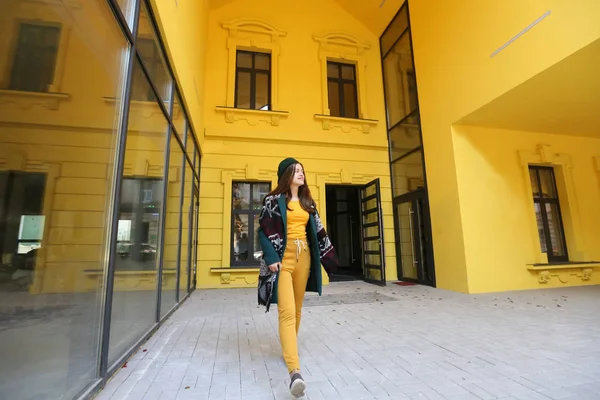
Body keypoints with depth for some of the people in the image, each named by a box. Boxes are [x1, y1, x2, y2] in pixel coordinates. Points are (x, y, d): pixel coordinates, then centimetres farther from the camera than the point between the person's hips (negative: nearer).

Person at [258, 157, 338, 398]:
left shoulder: (307, 202, 14)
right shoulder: (274, 200, -1)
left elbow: (318, 231, 15)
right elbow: (264, 230, -5)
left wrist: (329, 257, 13)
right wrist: (271, 257, -15)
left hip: (304, 255, 6)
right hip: (283, 256, -5)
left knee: (297, 308, 13)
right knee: (287, 311, -15)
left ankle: (288, 349, 34)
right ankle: (295, 371, -19)